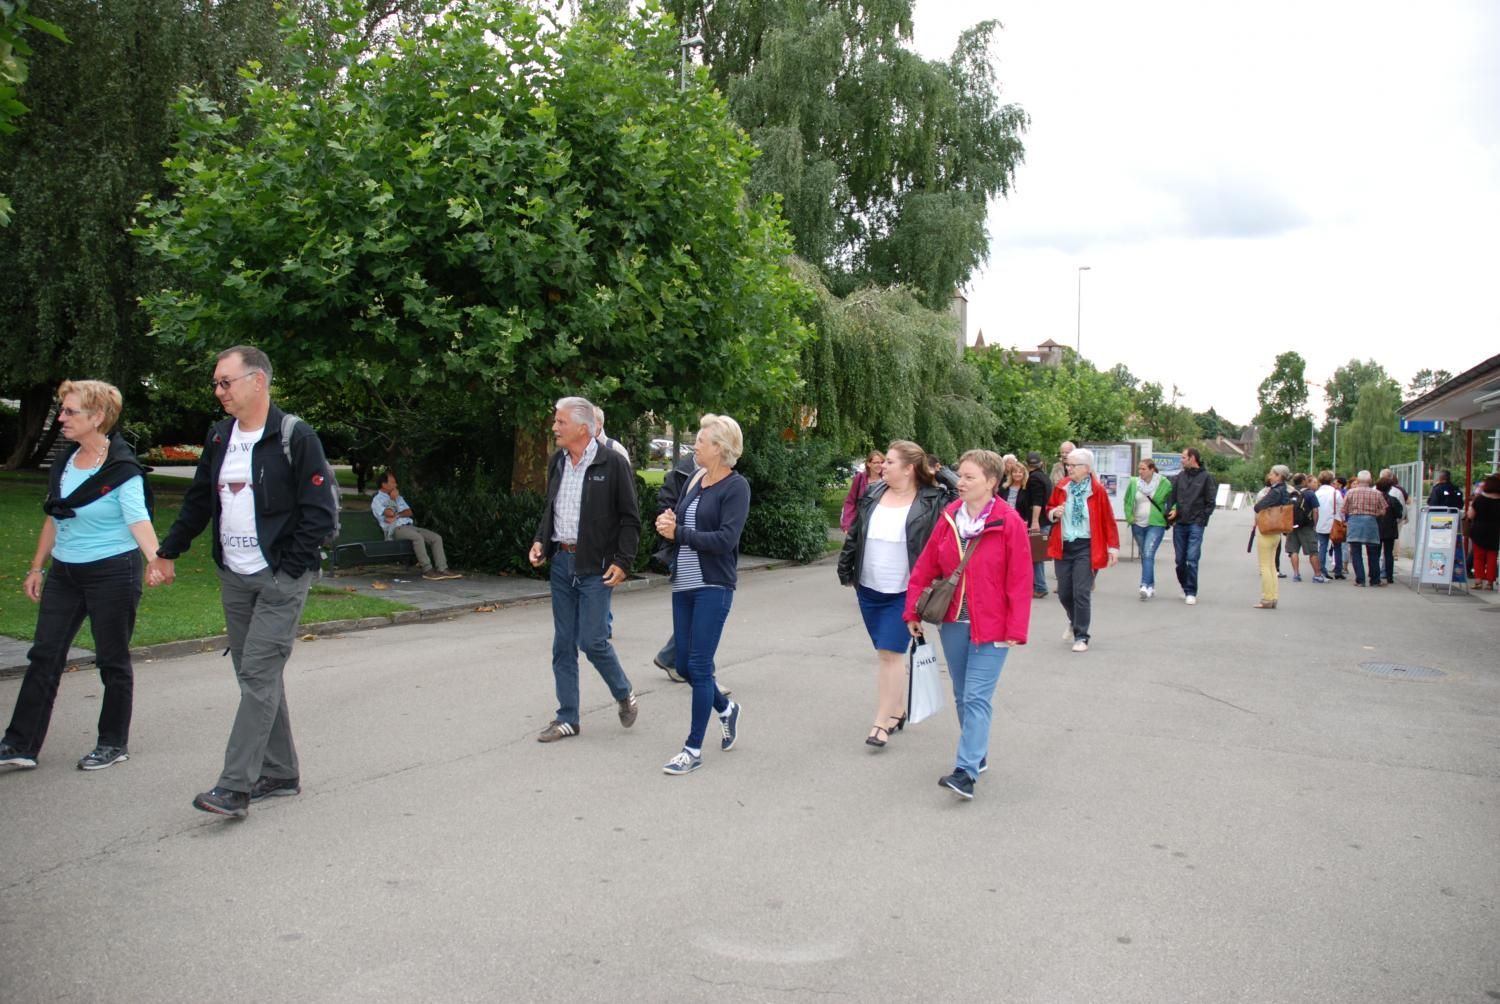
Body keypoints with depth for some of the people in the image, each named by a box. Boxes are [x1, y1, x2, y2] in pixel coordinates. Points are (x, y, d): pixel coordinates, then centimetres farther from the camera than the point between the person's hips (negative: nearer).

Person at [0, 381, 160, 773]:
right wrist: (37, 568, 17)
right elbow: (53, 519, 16)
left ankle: (114, 744, 18)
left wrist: (156, 560, -42)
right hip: (65, 574, 7)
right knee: (44, 656, 8)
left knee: (112, 660, 5)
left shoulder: (122, 470, -15)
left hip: (112, 574, -7)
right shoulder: (64, 463, 7)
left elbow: (138, 520, -25)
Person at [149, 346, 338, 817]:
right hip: (234, 579, 7)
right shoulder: (219, 437, 11)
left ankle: (235, 787, -7)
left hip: (280, 580, -7)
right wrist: (168, 550, 22)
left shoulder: (295, 438, -11)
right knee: (256, 676, 11)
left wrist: (288, 568, -15)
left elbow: (320, 513, -13)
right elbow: (198, 501, 22)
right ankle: (279, 773, 22)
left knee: (259, 674, -9)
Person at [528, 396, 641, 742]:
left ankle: (624, 695, 21)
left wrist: (622, 561, -14)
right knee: (563, 644, 8)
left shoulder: (613, 464, -10)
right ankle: (567, 718, 18)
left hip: (595, 566, -6)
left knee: (592, 641, -7)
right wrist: (540, 541, 5)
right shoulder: (557, 462, 9)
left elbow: (630, 517, -8)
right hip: (561, 562, 6)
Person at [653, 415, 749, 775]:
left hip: (713, 586, -7)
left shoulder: (736, 486, -10)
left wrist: (677, 532, -15)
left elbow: (726, 539, -18)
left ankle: (693, 749, 8)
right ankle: (726, 709, 39)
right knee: (685, 663, 12)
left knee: (699, 665, -3)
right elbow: (678, 519, 18)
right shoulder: (695, 480, 10)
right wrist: (667, 523, -6)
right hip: (683, 583, 7)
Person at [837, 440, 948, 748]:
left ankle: (881, 722, -1)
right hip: (869, 590, 5)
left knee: (890, 654, -7)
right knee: (886, 653, 14)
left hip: (903, 593, -5)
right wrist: (846, 571, 10)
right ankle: (898, 710, 30)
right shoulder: (873, 495, 6)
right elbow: (854, 535, 12)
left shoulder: (932, 502, -9)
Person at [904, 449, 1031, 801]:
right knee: (962, 696, 15)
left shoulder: (1009, 523, -12)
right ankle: (978, 755, 31)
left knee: (977, 698, -9)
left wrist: (1016, 630, -13)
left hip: (991, 627, -5)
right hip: (953, 623, 6)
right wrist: (913, 611, 5)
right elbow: (925, 567, 7)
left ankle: (966, 772, -10)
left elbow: (1020, 581, -11)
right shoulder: (949, 517, 3)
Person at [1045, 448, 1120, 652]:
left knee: (1081, 593, -8)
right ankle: (1075, 622, 41)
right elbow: (1049, 509, 19)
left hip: (1086, 548, -4)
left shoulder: (1097, 490, -7)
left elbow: (1108, 520, -5)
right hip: (1063, 547, 5)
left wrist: (1113, 548, -6)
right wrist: (1054, 513, -6)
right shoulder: (1060, 488, 5)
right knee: (1064, 593, 12)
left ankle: (1081, 637, 3)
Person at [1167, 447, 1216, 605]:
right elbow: (1173, 497, 15)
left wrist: (1202, 518, -9)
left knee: (1192, 559, -10)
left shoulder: (1206, 477, 0)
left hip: (1196, 525, -5)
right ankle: (1187, 589, 21)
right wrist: (1171, 513, 0)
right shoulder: (1180, 476, 12)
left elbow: (1211, 502, 0)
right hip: (1179, 524, 5)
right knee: (1180, 560, 7)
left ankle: (1191, 593, -3)